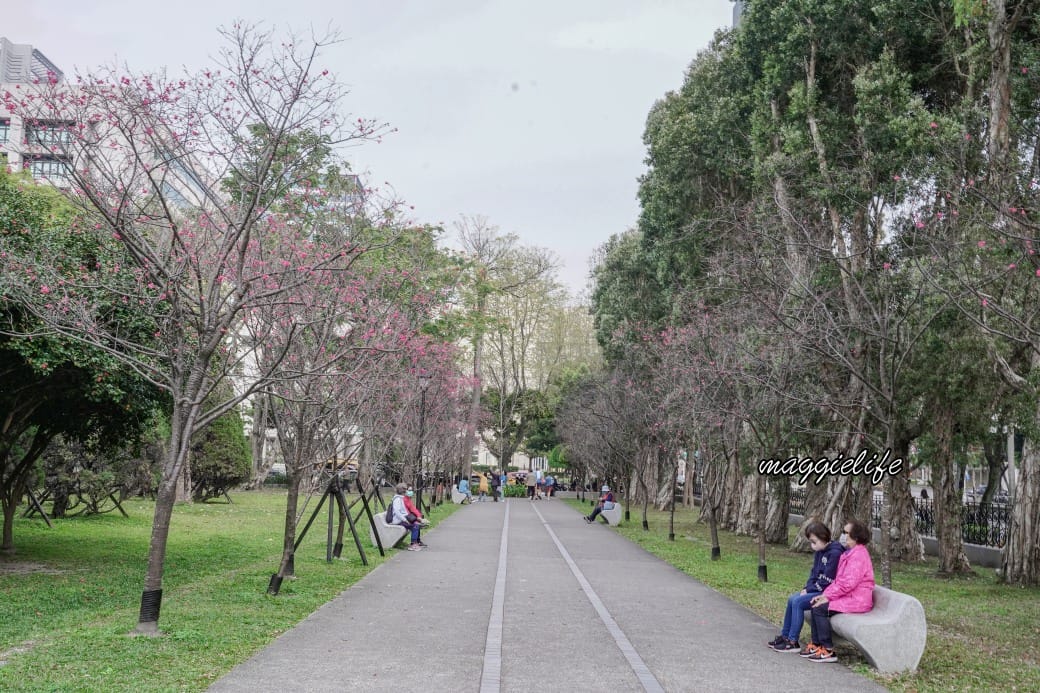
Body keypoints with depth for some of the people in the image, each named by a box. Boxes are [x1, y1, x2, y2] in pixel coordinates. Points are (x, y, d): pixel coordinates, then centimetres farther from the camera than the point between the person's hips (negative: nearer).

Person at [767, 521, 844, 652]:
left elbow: (827, 581, -21)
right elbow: (814, 573, 16)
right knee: (792, 599, 4)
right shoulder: (819, 552, 10)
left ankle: (793, 642, -12)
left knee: (798, 602, -19)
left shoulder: (835, 553, -20)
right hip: (817, 589, 10)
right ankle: (785, 636, 11)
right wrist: (807, 588, -1)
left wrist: (809, 590, -13)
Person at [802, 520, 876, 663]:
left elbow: (848, 583, -23)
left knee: (820, 608, -19)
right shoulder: (850, 553, 17)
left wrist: (828, 596, -16)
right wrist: (825, 594, 4)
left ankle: (828, 651, -14)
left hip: (856, 600, -10)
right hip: (848, 596, 10)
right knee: (816, 605, 3)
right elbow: (838, 579, 17)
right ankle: (817, 645, 6)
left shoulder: (858, 555, -17)